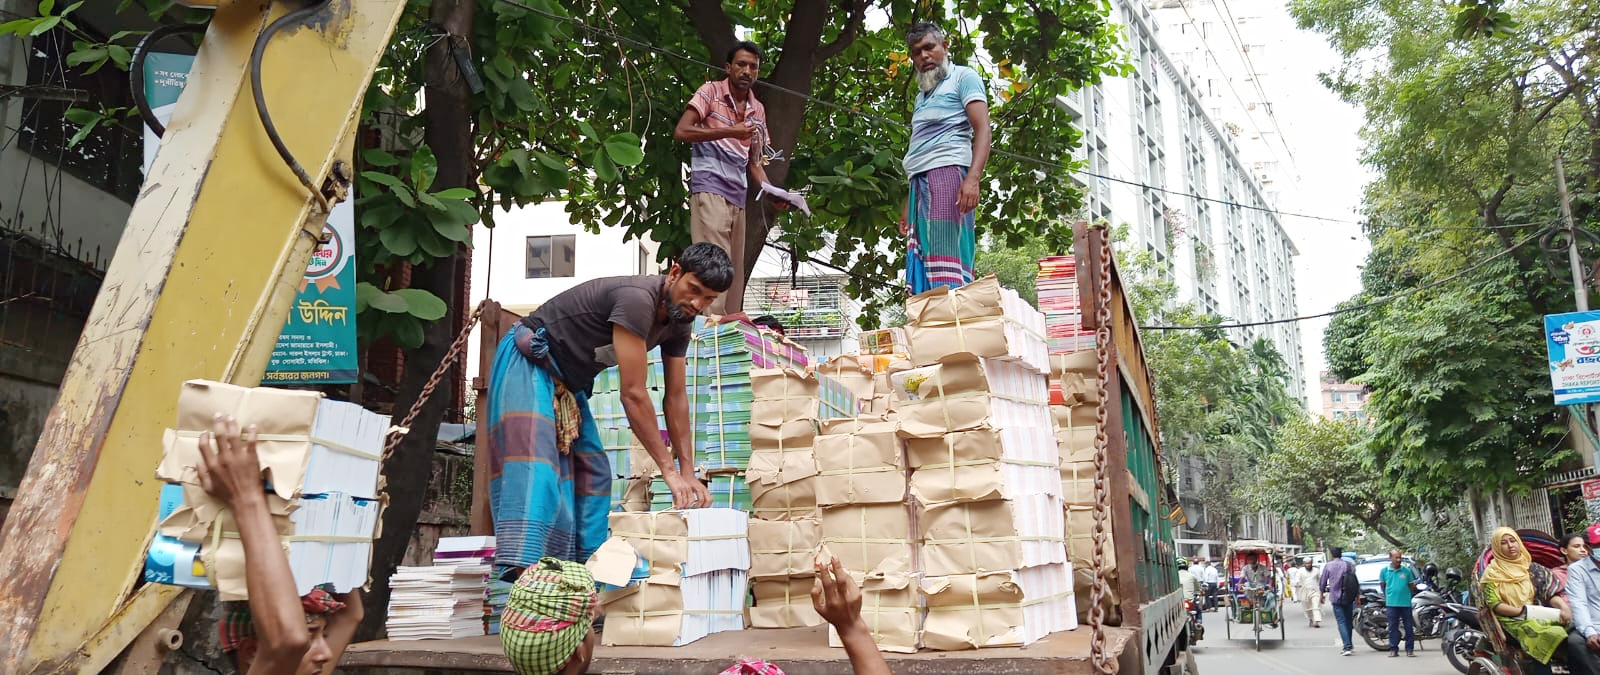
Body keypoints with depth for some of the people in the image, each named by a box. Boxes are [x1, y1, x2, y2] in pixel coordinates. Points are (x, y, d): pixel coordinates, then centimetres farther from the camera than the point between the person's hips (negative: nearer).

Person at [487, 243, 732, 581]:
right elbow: (633, 394, -32)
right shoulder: (637, 298, -31)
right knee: (535, 466, -24)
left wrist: (688, 473, -4)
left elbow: (676, 397, 1)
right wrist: (669, 469, -27)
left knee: (592, 472, 5)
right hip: (529, 362, -10)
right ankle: (524, 571, -32)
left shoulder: (679, 322, -3)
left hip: (568, 381, 10)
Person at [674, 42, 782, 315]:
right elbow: (681, 131, -7)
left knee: (735, 273, 4)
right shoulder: (711, 91, 3)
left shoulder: (758, 110, 21)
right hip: (709, 188, -7)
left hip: (738, 197, 7)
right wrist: (729, 132, -13)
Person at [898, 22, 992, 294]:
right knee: (921, 265, -3)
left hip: (948, 171, -7)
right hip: (920, 181, 8)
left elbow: (982, 129, -5)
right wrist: (908, 205, 20)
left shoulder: (963, 77, 8)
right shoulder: (923, 94, 29)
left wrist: (973, 179, -21)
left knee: (946, 261, -18)